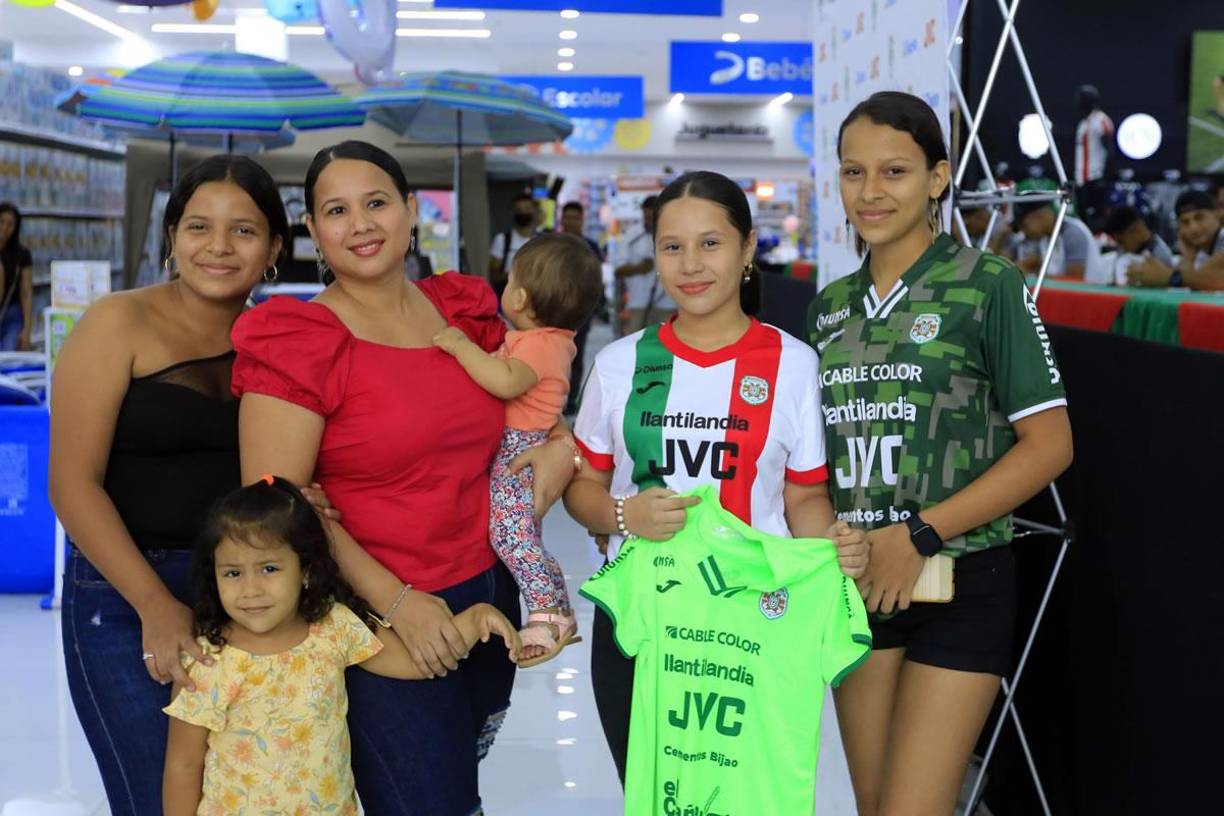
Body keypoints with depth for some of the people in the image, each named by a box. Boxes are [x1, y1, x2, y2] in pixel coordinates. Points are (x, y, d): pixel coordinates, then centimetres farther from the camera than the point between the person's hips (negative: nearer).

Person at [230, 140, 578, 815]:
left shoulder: (465, 312, 4)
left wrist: (562, 447, -4)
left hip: (489, 599, 6)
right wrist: (395, 600, -20)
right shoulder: (298, 344, -12)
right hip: (379, 622, -6)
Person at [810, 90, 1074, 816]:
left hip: (960, 582, -5)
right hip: (856, 584, 5)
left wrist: (919, 535, -16)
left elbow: (1050, 443, -10)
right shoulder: (830, 306, 9)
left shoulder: (987, 285, -7)